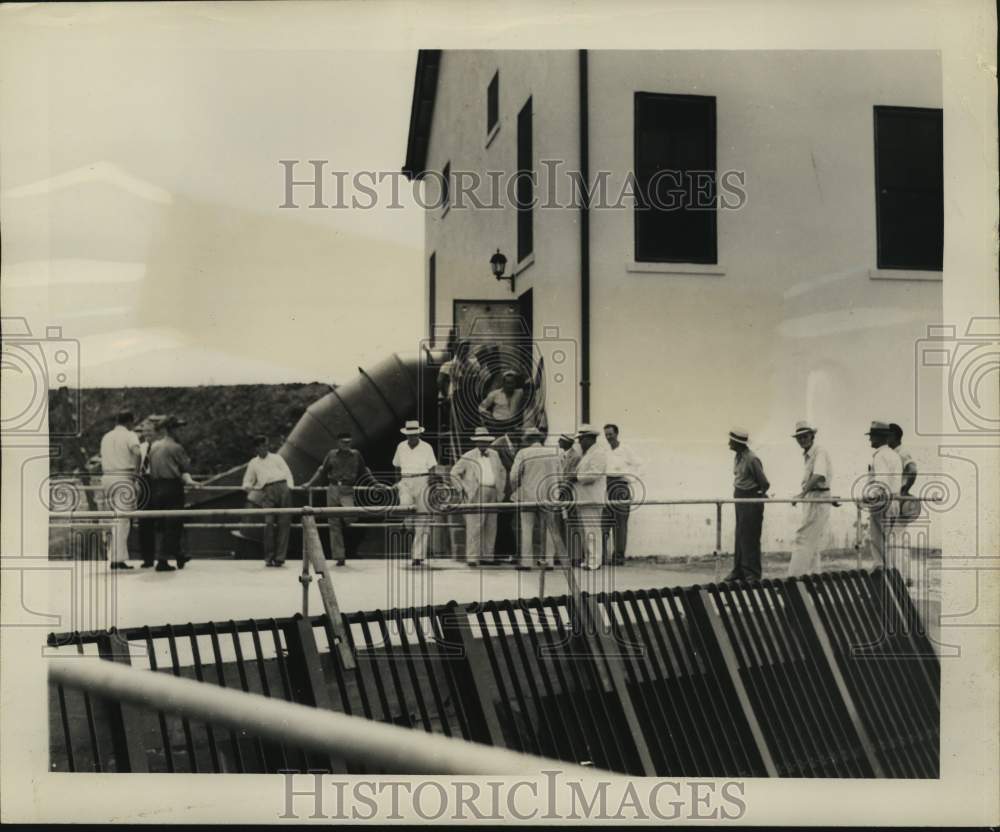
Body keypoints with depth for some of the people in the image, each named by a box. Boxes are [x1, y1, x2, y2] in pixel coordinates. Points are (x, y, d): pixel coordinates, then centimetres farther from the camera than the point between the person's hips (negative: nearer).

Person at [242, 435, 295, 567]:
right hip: (267, 491, 0)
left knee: (284, 523, -7)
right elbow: (247, 481, 23)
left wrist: (289, 487, -4)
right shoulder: (253, 463, 24)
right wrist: (248, 487, 0)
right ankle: (269, 558, -7)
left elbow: (287, 473, 13)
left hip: (282, 487, 0)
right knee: (269, 523, -13)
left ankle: (280, 557, -6)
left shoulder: (277, 458, 21)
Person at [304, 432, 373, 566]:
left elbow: (364, 472, 19)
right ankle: (339, 556, 9)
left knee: (349, 514, -28)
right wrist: (310, 483, 11)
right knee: (334, 524, 2)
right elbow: (322, 471, 14)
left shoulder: (356, 455, 9)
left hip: (347, 491, -1)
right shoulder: (332, 455, 8)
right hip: (332, 489, 1)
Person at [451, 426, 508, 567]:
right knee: (474, 526, -10)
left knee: (491, 527, 5)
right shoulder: (468, 457, 1)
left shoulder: (494, 455, 16)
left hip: (493, 494, 5)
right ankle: (472, 558, -10)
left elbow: (502, 471, 27)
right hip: (476, 494, -5)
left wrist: (501, 489, 17)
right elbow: (454, 472, 2)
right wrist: (464, 488, -4)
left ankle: (488, 556, 11)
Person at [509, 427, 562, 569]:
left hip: (527, 495, -3)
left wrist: (514, 491, 9)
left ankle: (525, 561, -1)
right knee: (547, 528, 9)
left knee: (526, 528, 1)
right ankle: (548, 560, 10)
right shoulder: (554, 453, 4)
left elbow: (514, 476, -7)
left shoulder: (523, 453, -5)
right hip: (547, 496, 3)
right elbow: (560, 476, 8)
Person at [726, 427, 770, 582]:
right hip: (740, 499, 9)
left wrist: (759, 494, 0)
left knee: (750, 537, -5)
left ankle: (752, 574, 2)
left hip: (751, 500, -9)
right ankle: (738, 571, 20)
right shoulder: (738, 457, 7)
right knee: (740, 536, 13)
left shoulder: (752, 459, -20)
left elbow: (764, 483, -14)